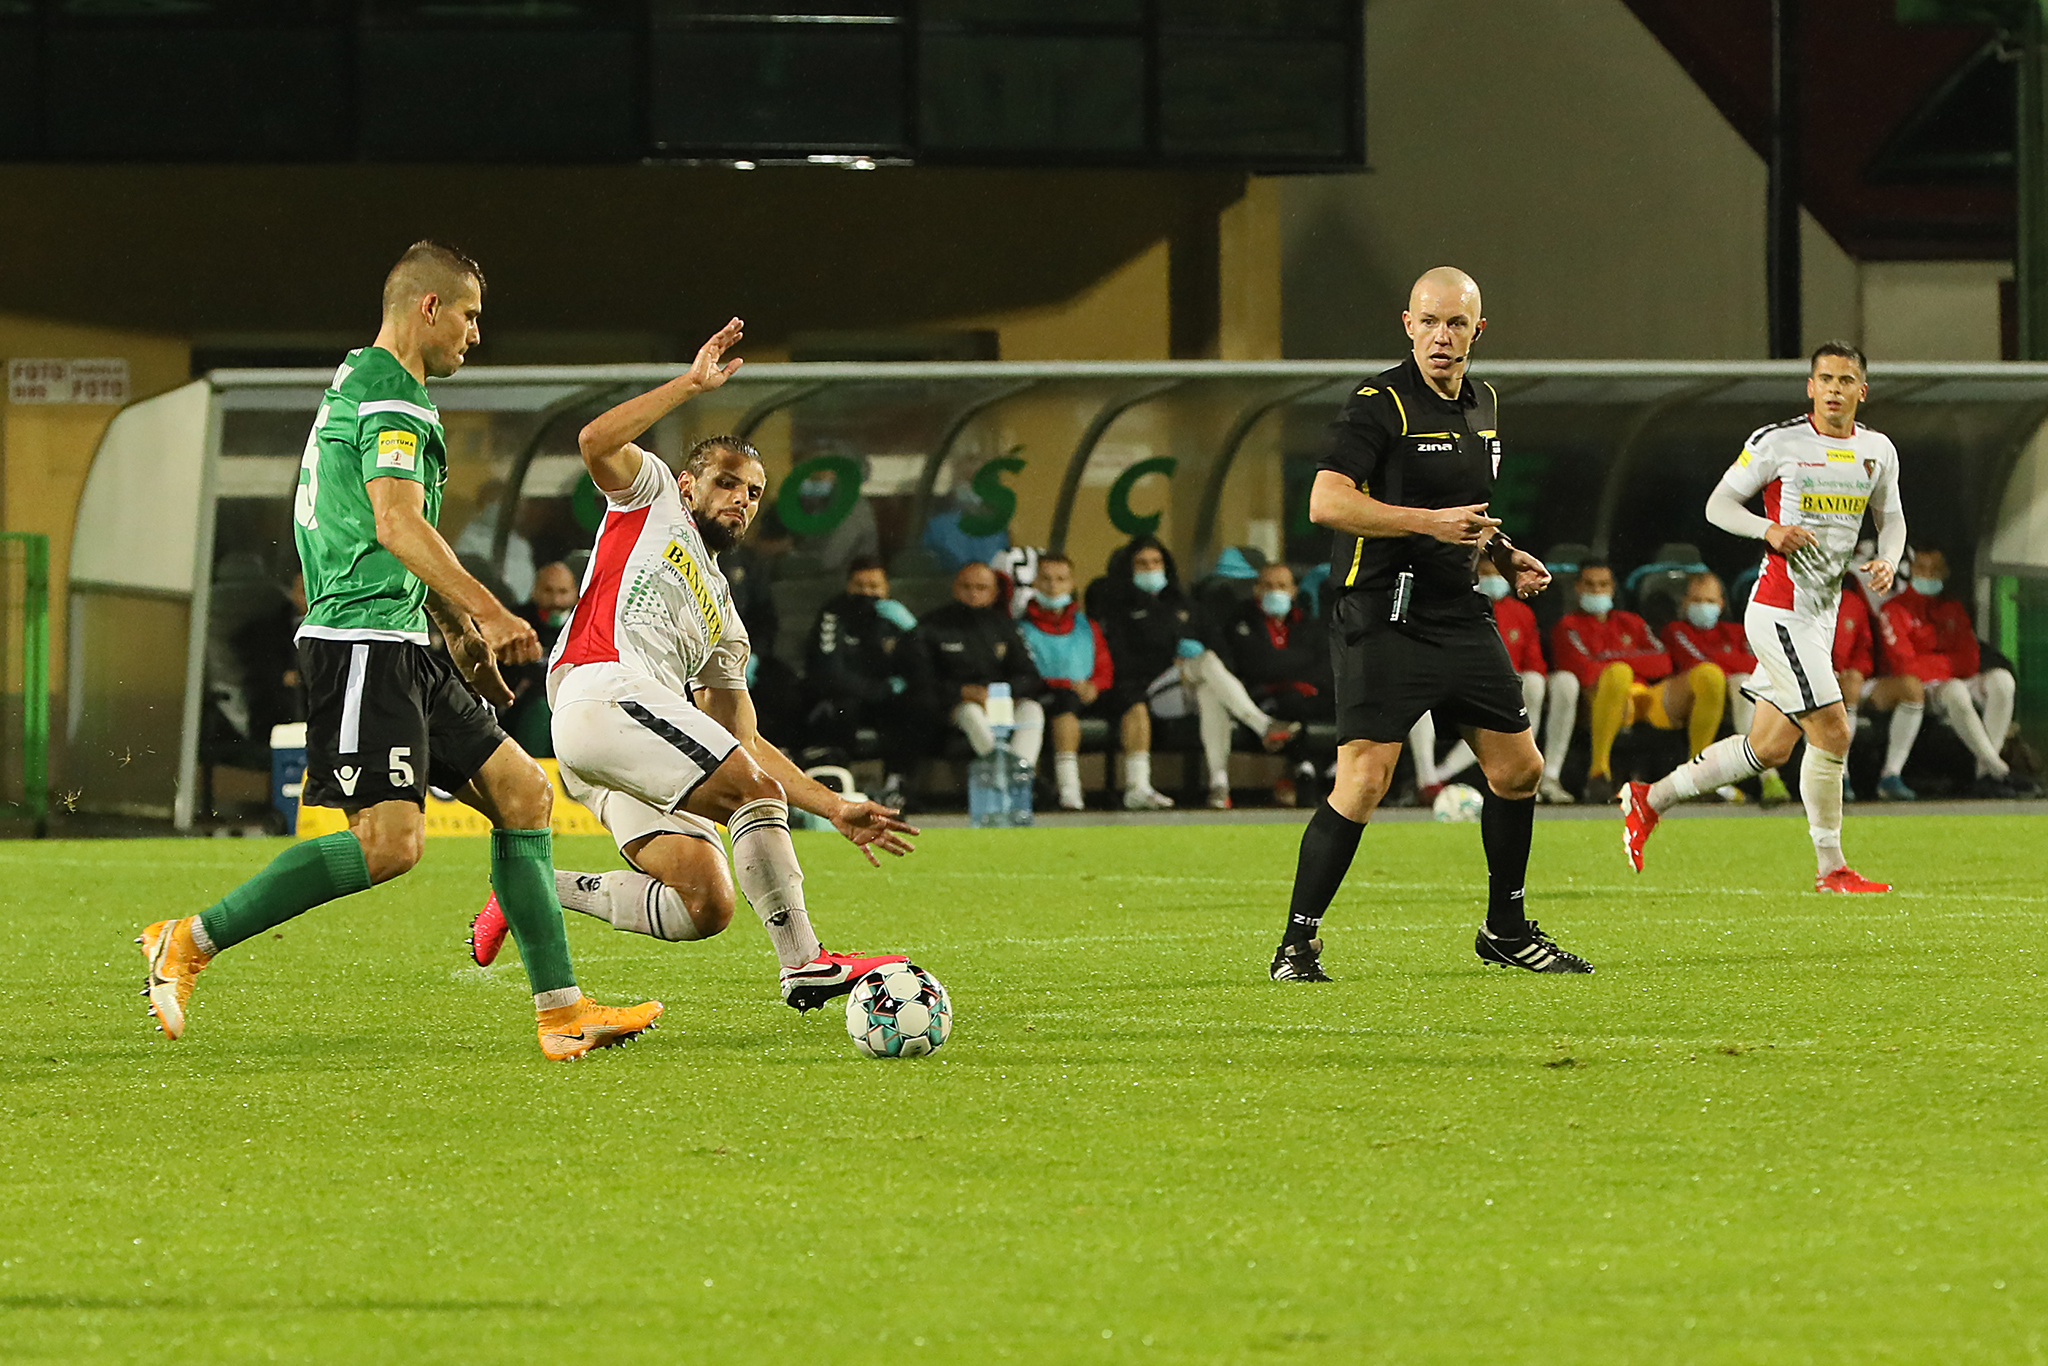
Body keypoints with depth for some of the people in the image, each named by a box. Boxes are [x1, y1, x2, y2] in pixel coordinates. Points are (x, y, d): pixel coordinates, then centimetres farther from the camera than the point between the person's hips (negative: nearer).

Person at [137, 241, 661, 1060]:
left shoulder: (356, 388, 23)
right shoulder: (393, 399, -10)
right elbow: (397, 525, -24)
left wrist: (458, 629, 31)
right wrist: (486, 612, -28)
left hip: (402, 651, 11)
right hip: (364, 644, -11)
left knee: (522, 792, 6)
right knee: (389, 843, -19)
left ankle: (562, 1014, 4)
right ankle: (187, 945, -11)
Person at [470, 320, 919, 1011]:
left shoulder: (723, 620, 34)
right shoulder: (652, 498, 19)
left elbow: (742, 739, 29)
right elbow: (595, 441, -3)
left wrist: (835, 808, 20)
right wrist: (692, 384, -2)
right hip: (605, 694, -8)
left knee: (705, 908, -9)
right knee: (756, 790, -21)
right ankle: (804, 965, -16)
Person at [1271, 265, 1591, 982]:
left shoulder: (1482, 404, 14)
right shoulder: (1380, 403, -12)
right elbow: (1326, 501, -23)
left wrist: (1505, 555, 14)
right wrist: (1430, 523, -26)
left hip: (1460, 615, 8)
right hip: (1384, 619, -8)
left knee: (1518, 767, 11)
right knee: (1364, 781, -14)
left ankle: (1507, 929, 27)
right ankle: (1297, 944, -6)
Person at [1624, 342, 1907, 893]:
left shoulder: (1878, 451, 8)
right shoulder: (1777, 443, -9)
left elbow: (1891, 517, 21)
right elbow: (1718, 504, -4)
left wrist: (1888, 560, -1)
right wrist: (1772, 531, -22)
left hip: (1822, 614, 7)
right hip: (1781, 611, -7)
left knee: (1768, 748, 10)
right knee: (1832, 732, -13)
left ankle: (1650, 798, 25)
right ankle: (1831, 868, -2)